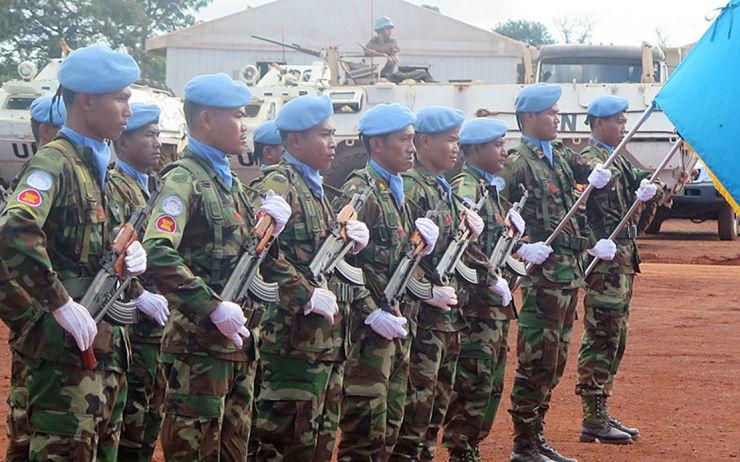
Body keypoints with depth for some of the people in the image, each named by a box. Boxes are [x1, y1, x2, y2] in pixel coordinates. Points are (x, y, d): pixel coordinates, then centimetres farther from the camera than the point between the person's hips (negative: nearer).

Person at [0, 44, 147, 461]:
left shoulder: (97, 167, 15)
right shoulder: (54, 164, -13)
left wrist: (132, 253, 5)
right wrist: (61, 305, -27)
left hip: (106, 345, 9)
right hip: (69, 348, -9)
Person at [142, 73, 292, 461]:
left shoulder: (228, 181, 17)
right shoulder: (184, 179, -11)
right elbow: (157, 256, -25)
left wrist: (267, 229, 3)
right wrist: (215, 309, -25)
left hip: (238, 341, 9)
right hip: (202, 341, -9)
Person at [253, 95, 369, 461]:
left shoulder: (315, 186, 19)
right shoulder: (278, 185, -11)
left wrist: (351, 241, 8)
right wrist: (306, 295, -23)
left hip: (329, 335, 10)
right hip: (295, 335, -10)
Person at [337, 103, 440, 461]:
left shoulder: (395, 191, 17)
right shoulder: (360, 192, -12)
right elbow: (341, 261, -20)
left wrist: (422, 242, 2)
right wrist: (373, 314, -22)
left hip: (399, 325, 9)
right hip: (368, 328, -9)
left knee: (389, 427, 13)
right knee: (366, 424, -7)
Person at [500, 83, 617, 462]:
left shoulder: (561, 156, 14)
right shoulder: (518, 162, -11)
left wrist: (599, 175, -5)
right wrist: (522, 248, -25)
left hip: (570, 270, 9)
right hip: (543, 272, -9)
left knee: (555, 360, 14)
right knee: (536, 360, -4)